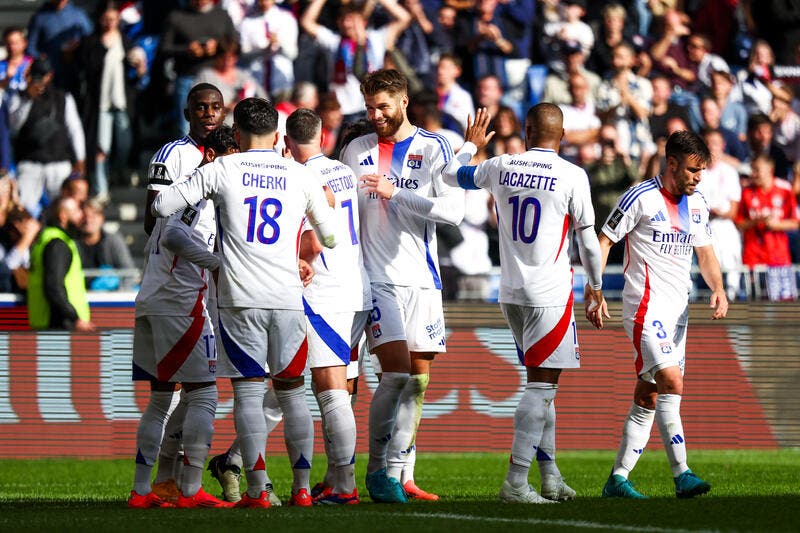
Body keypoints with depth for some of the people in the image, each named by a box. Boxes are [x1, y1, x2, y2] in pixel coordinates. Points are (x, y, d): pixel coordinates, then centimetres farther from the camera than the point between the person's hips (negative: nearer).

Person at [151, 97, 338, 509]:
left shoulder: (222, 170, 1)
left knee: (248, 392, 0)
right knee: (292, 390, 11)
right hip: (288, 297, 2)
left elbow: (161, 207, 1)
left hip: (240, 298, -2)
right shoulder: (300, 176, 9)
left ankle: (257, 490, -6)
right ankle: (301, 487, 8)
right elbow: (330, 236, 18)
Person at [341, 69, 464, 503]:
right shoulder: (356, 151, 9)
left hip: (421, 279, 1)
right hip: (375, 279, -1)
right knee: (396, 371, -15)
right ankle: (377, 467, -7)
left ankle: (400, 474, 10)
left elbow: (453, 210, -10)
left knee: (418, 379, 3)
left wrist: (396, 192, -16)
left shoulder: (433, 149, 2)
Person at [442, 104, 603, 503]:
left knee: (542, 382, 16)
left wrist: (471, 143, 41)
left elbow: (452, 174, 22)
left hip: (510, 293, 5)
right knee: (541, 384, -5)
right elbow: (588, 239, -1)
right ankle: (515, 482, -13)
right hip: (550, 294, -5)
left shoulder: (500, 168, 3)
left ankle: (550, 477, 18)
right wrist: (596, 286, 14)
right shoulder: (572, 177, -8)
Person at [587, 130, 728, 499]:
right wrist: (594, 293, -14)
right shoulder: (641, 197, -9)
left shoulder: (697, 205, 11)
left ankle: (617, 479, 11)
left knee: (648, 398, 6)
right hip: (646, 306, -7)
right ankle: (682, 476, -22)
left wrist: (718, 289, 0)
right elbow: (604, 241, -7)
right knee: (672, 383, -19)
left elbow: (705, 253, 19)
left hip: (677, 310, 7)